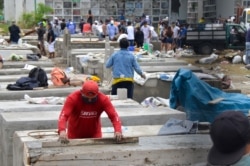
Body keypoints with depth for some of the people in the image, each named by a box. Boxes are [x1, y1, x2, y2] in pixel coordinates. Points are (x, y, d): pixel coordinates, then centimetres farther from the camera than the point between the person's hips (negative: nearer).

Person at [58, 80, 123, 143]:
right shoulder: (73, 98, -26)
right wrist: (62, 131, -54)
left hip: (95, 135, 1)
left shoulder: (103, 99, -21)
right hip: (75, 135, -1)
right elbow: (64, 115, -35)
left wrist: (118, 131, -43)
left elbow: (113, 115, -25)